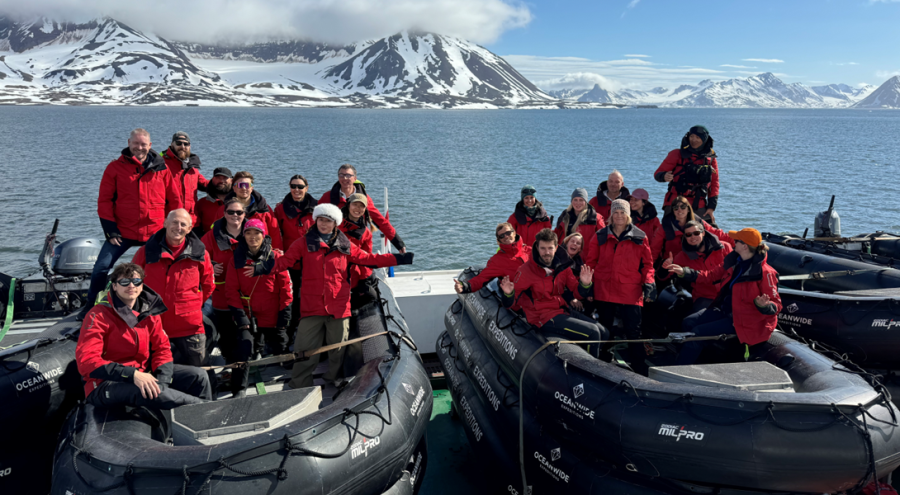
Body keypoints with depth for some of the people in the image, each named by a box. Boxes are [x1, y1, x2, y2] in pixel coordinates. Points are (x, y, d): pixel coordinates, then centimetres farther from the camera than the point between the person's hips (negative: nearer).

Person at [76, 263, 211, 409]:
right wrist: (133, 375, -30)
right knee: (143, 391, -37)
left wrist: (162, 381, -13)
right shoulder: (99, 315, -11)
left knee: (197, 376, -8)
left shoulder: (149, 313, 6)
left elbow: (162, 348, 8)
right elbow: (86, 361, -20)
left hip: (143, 373, 6)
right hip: (105, 385, -6)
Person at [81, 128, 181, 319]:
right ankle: (91, 305, 16)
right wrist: (110, 229, -5)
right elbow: (105, 199, 2)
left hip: (155, 233, 1)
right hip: (123, 232, 0)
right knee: (102, 267, -5)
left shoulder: (161, 168, 3)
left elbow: (173, 199, 7)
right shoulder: (115, 167, 1)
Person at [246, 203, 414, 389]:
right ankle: (299, 388, 13)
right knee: (304, 350, 0)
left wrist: (399, 259, 2)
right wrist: (262, 268, -22)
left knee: (338, 349, 14)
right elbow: (284, 261, -4)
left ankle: (336, 381, 34)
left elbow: (369, 259, 8)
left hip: (339, 306, 2)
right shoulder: (304, 244, 4)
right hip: (311, 307, -1)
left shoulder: (345, 246, 8)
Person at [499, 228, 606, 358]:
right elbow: (509, 305, -10)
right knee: (592, 333, -15)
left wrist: (584, 284, -10)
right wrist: (508, 294, -33)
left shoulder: (561, 267, 4)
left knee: (602, 332, 4)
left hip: (562, 311, 7)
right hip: (545, 318, -7)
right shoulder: (526, 270, -12)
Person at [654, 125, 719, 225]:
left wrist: (711, 207, 4)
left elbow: (714, 184, 13)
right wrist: (664, 176, -25)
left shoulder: (711, 159, 11)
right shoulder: (677, 154, 2)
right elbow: (658, 173, 0)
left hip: (699, 207, 3)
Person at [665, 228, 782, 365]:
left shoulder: (764, 273, -20)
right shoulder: (734, 261, 3)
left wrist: (763, 305, -39)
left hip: (742, 320, -8)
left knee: (698, 333, -15)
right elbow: (711, 275, 15)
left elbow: (776, 305, -16)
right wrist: (684, 272, 8)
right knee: (688, 323, 0)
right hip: (724, 310, 8)